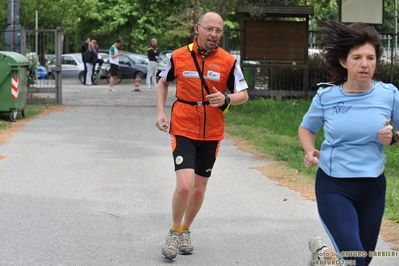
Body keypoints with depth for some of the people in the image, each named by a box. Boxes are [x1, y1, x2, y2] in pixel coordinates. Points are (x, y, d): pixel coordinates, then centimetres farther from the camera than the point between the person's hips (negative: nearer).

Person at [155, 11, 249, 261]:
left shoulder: (229, 61, -4)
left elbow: (243, 95, 0)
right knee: (184, 185, -16)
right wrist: (161, 112, 2)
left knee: (199, 189, 11)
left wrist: (226, 99, -21)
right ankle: (174, 233, 8)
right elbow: (163, 83, 14)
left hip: (211, 134, 2)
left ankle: (185, 231, 36)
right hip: (183, 130, -2)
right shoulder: (179, 56, -3)